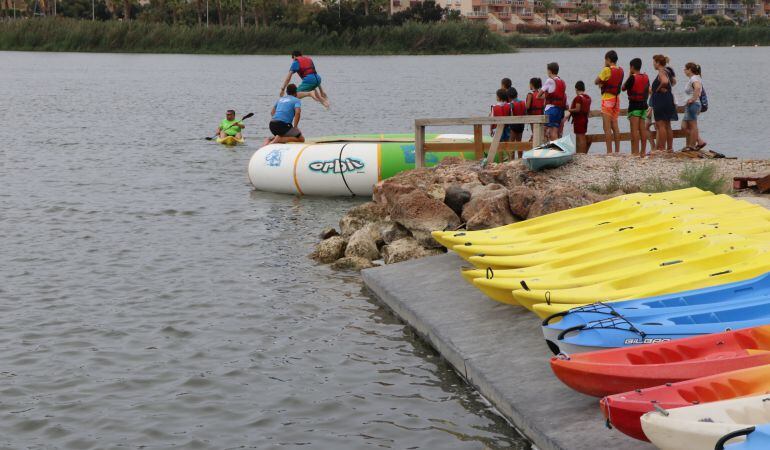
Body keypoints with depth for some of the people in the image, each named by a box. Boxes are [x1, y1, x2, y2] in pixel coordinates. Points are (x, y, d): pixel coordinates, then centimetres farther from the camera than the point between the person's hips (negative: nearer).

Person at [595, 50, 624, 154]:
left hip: (607, 99, -7)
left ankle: (609, 151, -9)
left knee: (607, 127, -6)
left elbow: (596, 82, -6)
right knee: (615, 126, 13)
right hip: (617, 99, 7)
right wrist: (603, 83, 3)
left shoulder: (607, 70, -15)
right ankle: (617, 151, 14)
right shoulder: (620, 70, 7)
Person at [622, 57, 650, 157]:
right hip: (644, 105, 7)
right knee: (643, 129, 9)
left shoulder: (632, 78, -13)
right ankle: (643, 151, 11)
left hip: (634, 105, -7)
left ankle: (635, 152, -10)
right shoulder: (646, 77, 7)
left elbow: (623, 88, -3)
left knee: (634, 129, -6)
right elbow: (648, 91, 13)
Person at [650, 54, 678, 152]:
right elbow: (674, 82, 28)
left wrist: (658, 88, -19)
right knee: (667, 125, 14)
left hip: (661, 100, -10)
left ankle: (662, 148, -8)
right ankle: (670, 148, 17)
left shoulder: (661, 72, -15)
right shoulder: (668, 71, 13)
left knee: (661, 125, -7)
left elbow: (665, 81, -34)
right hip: (669, 99, 10)